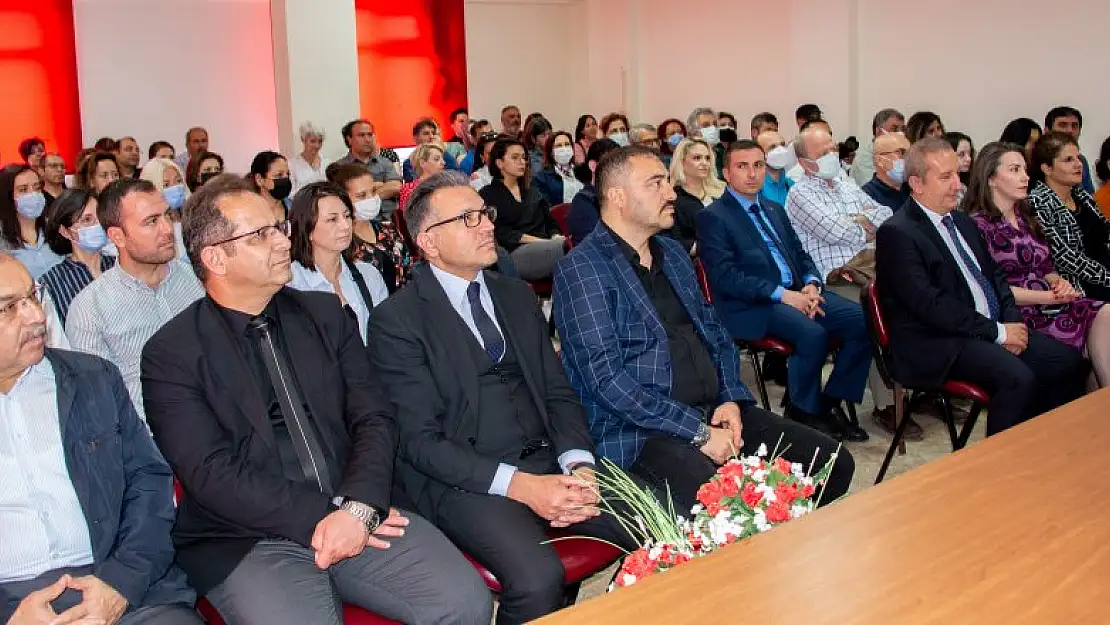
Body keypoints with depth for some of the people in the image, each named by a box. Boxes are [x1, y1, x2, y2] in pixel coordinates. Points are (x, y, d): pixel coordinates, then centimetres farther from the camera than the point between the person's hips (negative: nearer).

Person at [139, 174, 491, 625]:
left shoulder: (326, 314, 11)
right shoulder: (170, 354, -1)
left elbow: (375, 418, 4)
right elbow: (212, 473, -9)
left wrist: (359, 508, -13)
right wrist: (321, 516, -16)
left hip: (358, 517, 3)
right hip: (248, 540, -3)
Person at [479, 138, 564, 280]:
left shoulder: (532, 191, 29)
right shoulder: (488, 195, 9)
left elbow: (550, 222, 23)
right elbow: (501, 233, -4)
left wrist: (556, 237, -2)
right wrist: (539, 241, -13)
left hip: (545, 246, 6)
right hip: (516, 252, -6)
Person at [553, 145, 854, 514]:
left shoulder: (673, 253, 17)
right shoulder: (583, 269, -9)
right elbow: (606, 377, -17)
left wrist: (731, 399, 2)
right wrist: (700, 432, -17)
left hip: (717, 414, 8)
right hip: (639, 431, -8)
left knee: (834, 463, -4)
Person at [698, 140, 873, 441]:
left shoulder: (775, 211, 23)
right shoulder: (713, 217, -2)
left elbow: (801, 254, 23)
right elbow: (725, 276, -12)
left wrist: (811, 284, -1)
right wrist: (781, 294, -18)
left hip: (798, 293, 8)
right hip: (752, 306, -7)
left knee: (863, 321, -13)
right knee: (813, 333, -32)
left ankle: (830, 402, 1)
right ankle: (804, 411, -8)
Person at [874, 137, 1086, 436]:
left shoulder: (962, 221, 17)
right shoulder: (897, 233, -12)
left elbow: (994, 274, 22)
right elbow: (929, 304, -18)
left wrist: (1012, 322, 2)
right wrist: (998, 332, -14)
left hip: (996, 329, 9)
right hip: (940, 344, -9)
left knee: (1070, 362, -5)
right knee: (1018, 378, -28)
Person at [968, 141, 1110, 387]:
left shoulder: (1026, 218, 20)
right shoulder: (978, 225, -5)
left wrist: (1058, 282, 0)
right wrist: (1049, 297, -13)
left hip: (1051, 303, 7)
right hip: (1020, 314, -7)